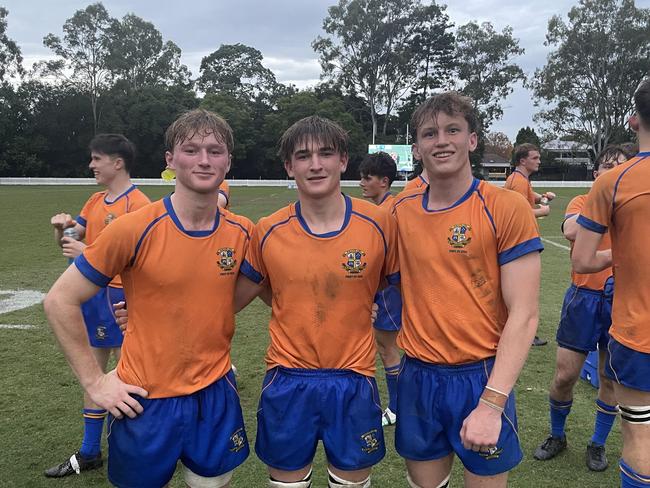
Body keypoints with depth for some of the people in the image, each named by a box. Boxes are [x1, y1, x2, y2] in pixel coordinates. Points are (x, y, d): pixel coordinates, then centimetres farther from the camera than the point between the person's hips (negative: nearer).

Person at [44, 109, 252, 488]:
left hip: (216, 395, 3)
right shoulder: (135, 229, -16)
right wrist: (94, 381, -9)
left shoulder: (242, 233, -5)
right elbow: (60, 302, -9)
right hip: (146, 400, -3)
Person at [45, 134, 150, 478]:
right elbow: (69, 240, 16)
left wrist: (89, 253, -22)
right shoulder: (95, 201, 12)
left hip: (121, 297, -8)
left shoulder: (137, 203, -13)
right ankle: (89, 453, 31)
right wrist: (61, 227, -5)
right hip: (92, 294, 8)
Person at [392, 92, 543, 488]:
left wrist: (491, 403, -19)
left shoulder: (508, 209, -11)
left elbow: (524, 315, -13)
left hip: (481, 377, -3)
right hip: (417, 377, 4)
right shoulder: (401, 212, 1)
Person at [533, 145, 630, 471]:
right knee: (564, 375, 3)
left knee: (611, 379, 10)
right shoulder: (582, 202, 2)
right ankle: (557, 436, 27)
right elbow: (571, 232, -20)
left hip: (622, 300, 1)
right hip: (584, 297, -1)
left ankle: (598, 444, 29)